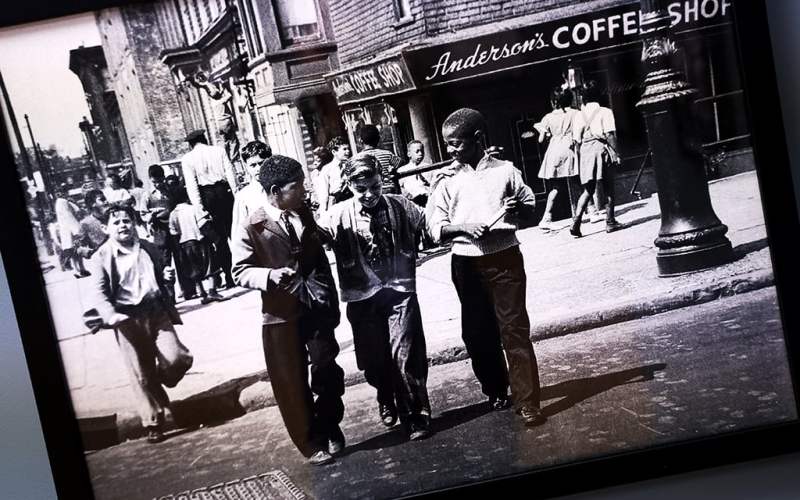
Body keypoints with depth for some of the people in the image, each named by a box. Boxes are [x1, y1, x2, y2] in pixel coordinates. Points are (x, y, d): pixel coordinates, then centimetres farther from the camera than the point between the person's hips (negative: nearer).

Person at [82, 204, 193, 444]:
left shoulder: (149, 249, 12)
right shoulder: (102, 257, -1)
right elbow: (98, 292, -10)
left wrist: (167, 277, 1)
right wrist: (110, 315, -29)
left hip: (156, 312, 3)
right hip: (127, 318, -3)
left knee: (177, 358, -14)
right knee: (141, 374, 0)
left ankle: (158, 384, 19)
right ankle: (153, 422, 14)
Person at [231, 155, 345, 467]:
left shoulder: (304, 214, 5)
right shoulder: (251, 228, -12)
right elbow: (240, 272, -10)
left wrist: (331, 301, 9)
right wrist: (271, 275, -29)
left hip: (317, 309, 4)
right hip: (282, 316, -4)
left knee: (328, 374, 7)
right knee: (294, 385, 6)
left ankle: (330, 432, 29)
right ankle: (312, 444, 21)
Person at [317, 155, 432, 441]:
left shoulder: (400, 206, -1)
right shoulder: (338, 216, -6)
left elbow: (430, 225, 10)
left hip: (399, 291, -1)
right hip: (362, 297, 1)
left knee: (405, 356, -7)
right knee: (374, 359, 12)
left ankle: (416, 416, 7)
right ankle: (387, 400, 41)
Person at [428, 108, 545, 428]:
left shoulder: (505, 171, -1)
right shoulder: (448, 180, 3)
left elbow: (530, 208, 7)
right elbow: (436, 229, 0)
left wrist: (517, 209, -16)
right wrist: (462, 226, -19)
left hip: (504, 258, -3)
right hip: (466, 263, 3)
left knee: (514, 329, -4)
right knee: (477, 330, 11)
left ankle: (527, 402, -1)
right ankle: (495, 391, 31)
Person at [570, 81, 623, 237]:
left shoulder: (579, 114, 7)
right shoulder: (604, 112, -3)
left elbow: (576, 139, 5)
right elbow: (610, 135, -10)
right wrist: (616, 153, -5)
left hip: (585, 150, 4)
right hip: (601, 148, -4)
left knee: (588, 189, 8)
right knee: (608, 189, 8)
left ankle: (576, 222, -5)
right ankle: (610, 222, 12)